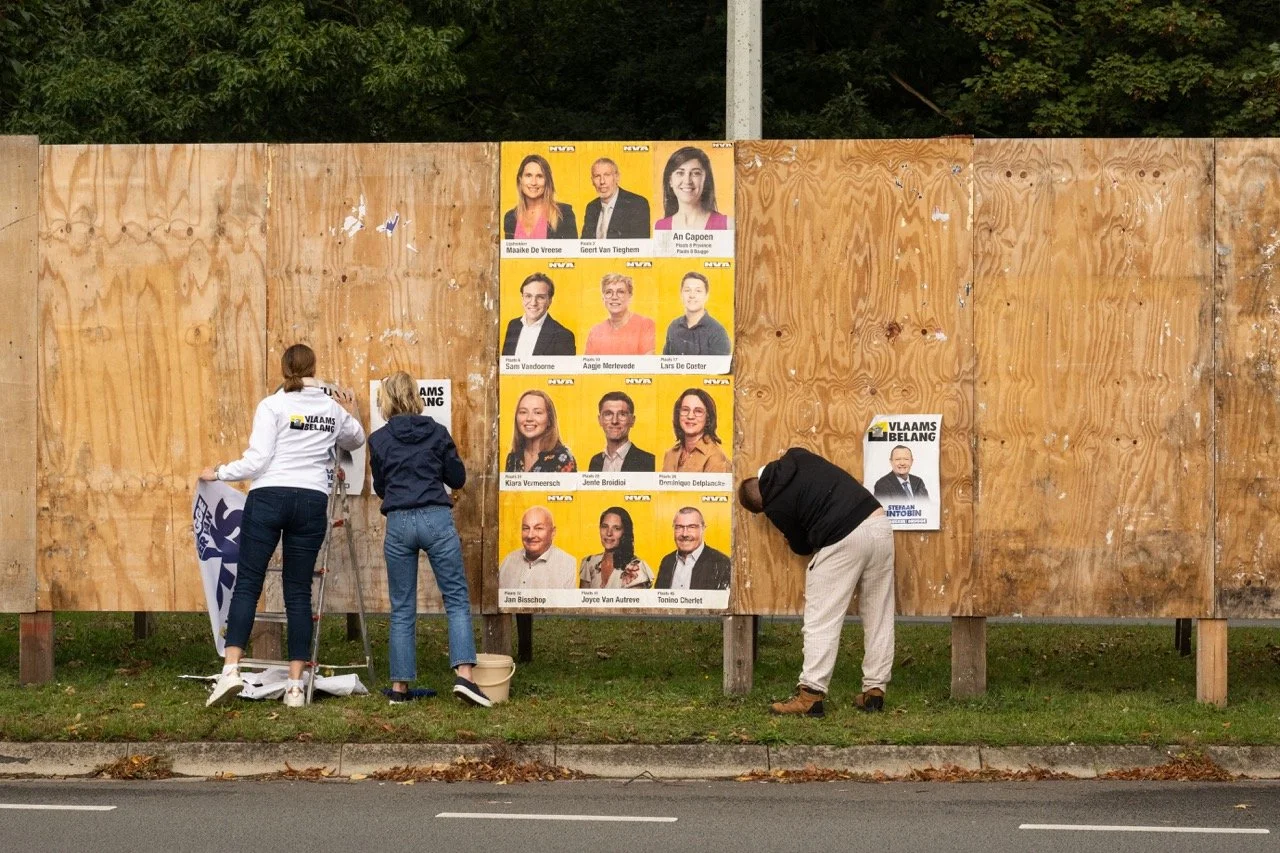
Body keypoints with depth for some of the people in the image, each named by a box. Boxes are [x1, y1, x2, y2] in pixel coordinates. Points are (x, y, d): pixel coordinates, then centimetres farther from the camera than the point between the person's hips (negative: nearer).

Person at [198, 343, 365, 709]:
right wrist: (350, 415, 51)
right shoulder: (333, 408, 11)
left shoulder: (273, 406, -2)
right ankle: (295, 685, 2)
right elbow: (356, 440, 32)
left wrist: (218, 472, 6)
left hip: (268, 498, -3)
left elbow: (256, 460, -8)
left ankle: (231, 670, -15)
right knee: (298, 592, 6)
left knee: (247, 584, -1)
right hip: (312, 502, 3)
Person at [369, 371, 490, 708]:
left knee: (402, 609, 9)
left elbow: (380, 487, 14)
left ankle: (400, 686, 9)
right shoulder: (437, 432, 4)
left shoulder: (379, 440, 5)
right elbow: (458, 478, 9)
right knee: (457, 600, 2)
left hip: (398, 523, 1)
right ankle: (464, 674, -14)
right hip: (436, 519, -1)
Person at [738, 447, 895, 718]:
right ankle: (875, 690, 15)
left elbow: (802, 546, 11)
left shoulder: (776, 506, 0)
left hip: (843, 541, -7)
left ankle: (811, 695, -3)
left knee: (821, 621, 1)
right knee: (878, 617, 12)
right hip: (879, 523, 7)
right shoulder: (796, 457, 15)